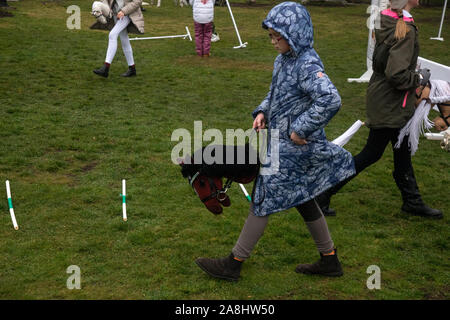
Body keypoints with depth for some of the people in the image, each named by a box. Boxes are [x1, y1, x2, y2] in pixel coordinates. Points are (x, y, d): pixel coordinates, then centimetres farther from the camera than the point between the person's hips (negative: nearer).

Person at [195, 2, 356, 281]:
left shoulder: (307, 65, -22)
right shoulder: (285, 59, 7)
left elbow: (330, 100, -33)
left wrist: (300, 129, -27)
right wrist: (263, 112, 5)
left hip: (292, 148, -10)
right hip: (282, 142, 10)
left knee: (263, 200, 0)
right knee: (302, 200, 18)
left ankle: (234, 264, 14)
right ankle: (330, 260, 32)